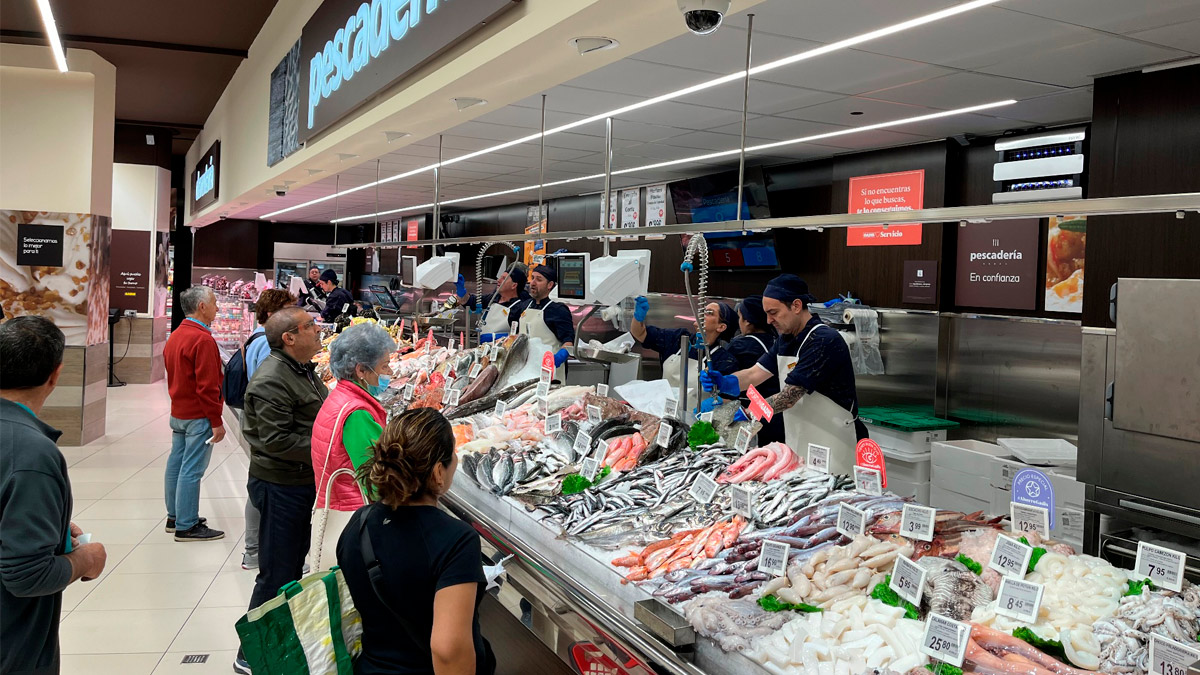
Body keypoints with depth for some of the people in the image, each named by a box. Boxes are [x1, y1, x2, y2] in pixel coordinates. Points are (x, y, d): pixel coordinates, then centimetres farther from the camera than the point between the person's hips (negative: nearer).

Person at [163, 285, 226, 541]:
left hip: (178, 412, 10)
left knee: (176, 464, 16)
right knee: (192, 470, -4)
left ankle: (174, 517, 27)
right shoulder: (203, 340, -19)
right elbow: (207, 386, -21)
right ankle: (186, 526, 1)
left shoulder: (175, 336, 11)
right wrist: (216, 421, -17)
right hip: (198, 416, -10)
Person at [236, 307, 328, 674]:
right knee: (277, 575, 0)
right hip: (281, 488, -10)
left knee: (295, 564, 21)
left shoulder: (303, 371, 12)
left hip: (303, 483, 10)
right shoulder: (271, 379, -22)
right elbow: (276, 440, -26)